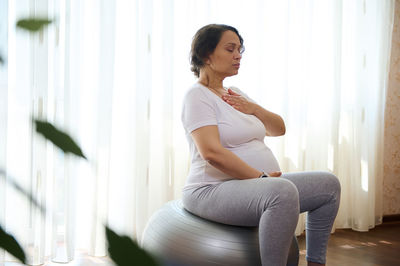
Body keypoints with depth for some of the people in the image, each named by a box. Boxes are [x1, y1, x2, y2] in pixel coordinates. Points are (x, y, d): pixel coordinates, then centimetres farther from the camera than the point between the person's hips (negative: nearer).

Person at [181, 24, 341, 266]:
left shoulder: (234, 93, 18)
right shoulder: (198, 96, -9)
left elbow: (278, 129, 19)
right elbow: (211, 152, -22)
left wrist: (253, 108, 0)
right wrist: (260, 177, -20)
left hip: (256, 184, 10)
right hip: (214, 190, -9)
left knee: (329, 184, 6)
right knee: (283, 191, -37)